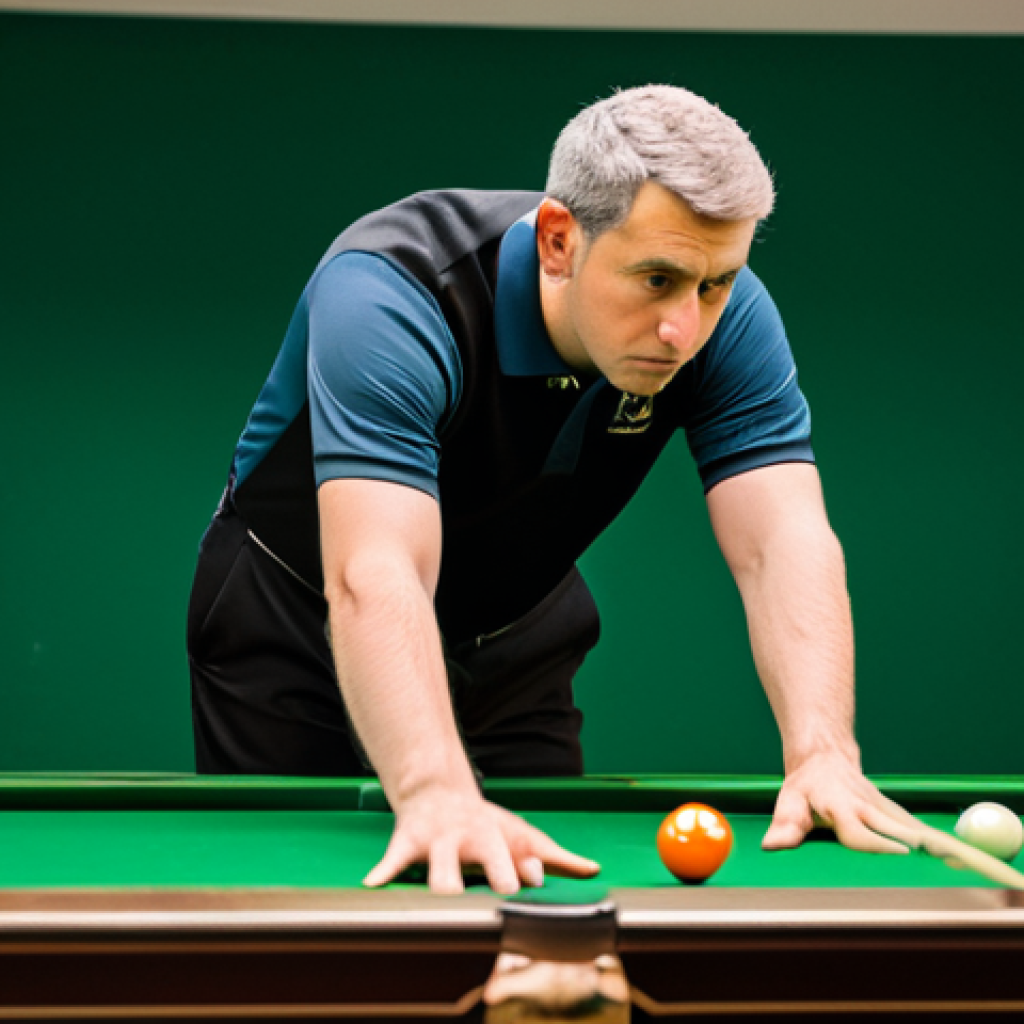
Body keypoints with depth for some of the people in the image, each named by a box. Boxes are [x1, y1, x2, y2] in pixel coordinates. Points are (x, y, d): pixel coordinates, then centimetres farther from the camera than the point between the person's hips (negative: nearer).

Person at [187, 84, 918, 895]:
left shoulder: (727, 318, -22)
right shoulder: (389, 294, -38)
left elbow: (783, 541, -29)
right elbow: (373, 575, -49)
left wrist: (822, 753, -48)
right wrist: (436, 794, -65)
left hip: (513, 631, 4)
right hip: (299, 614, -4)